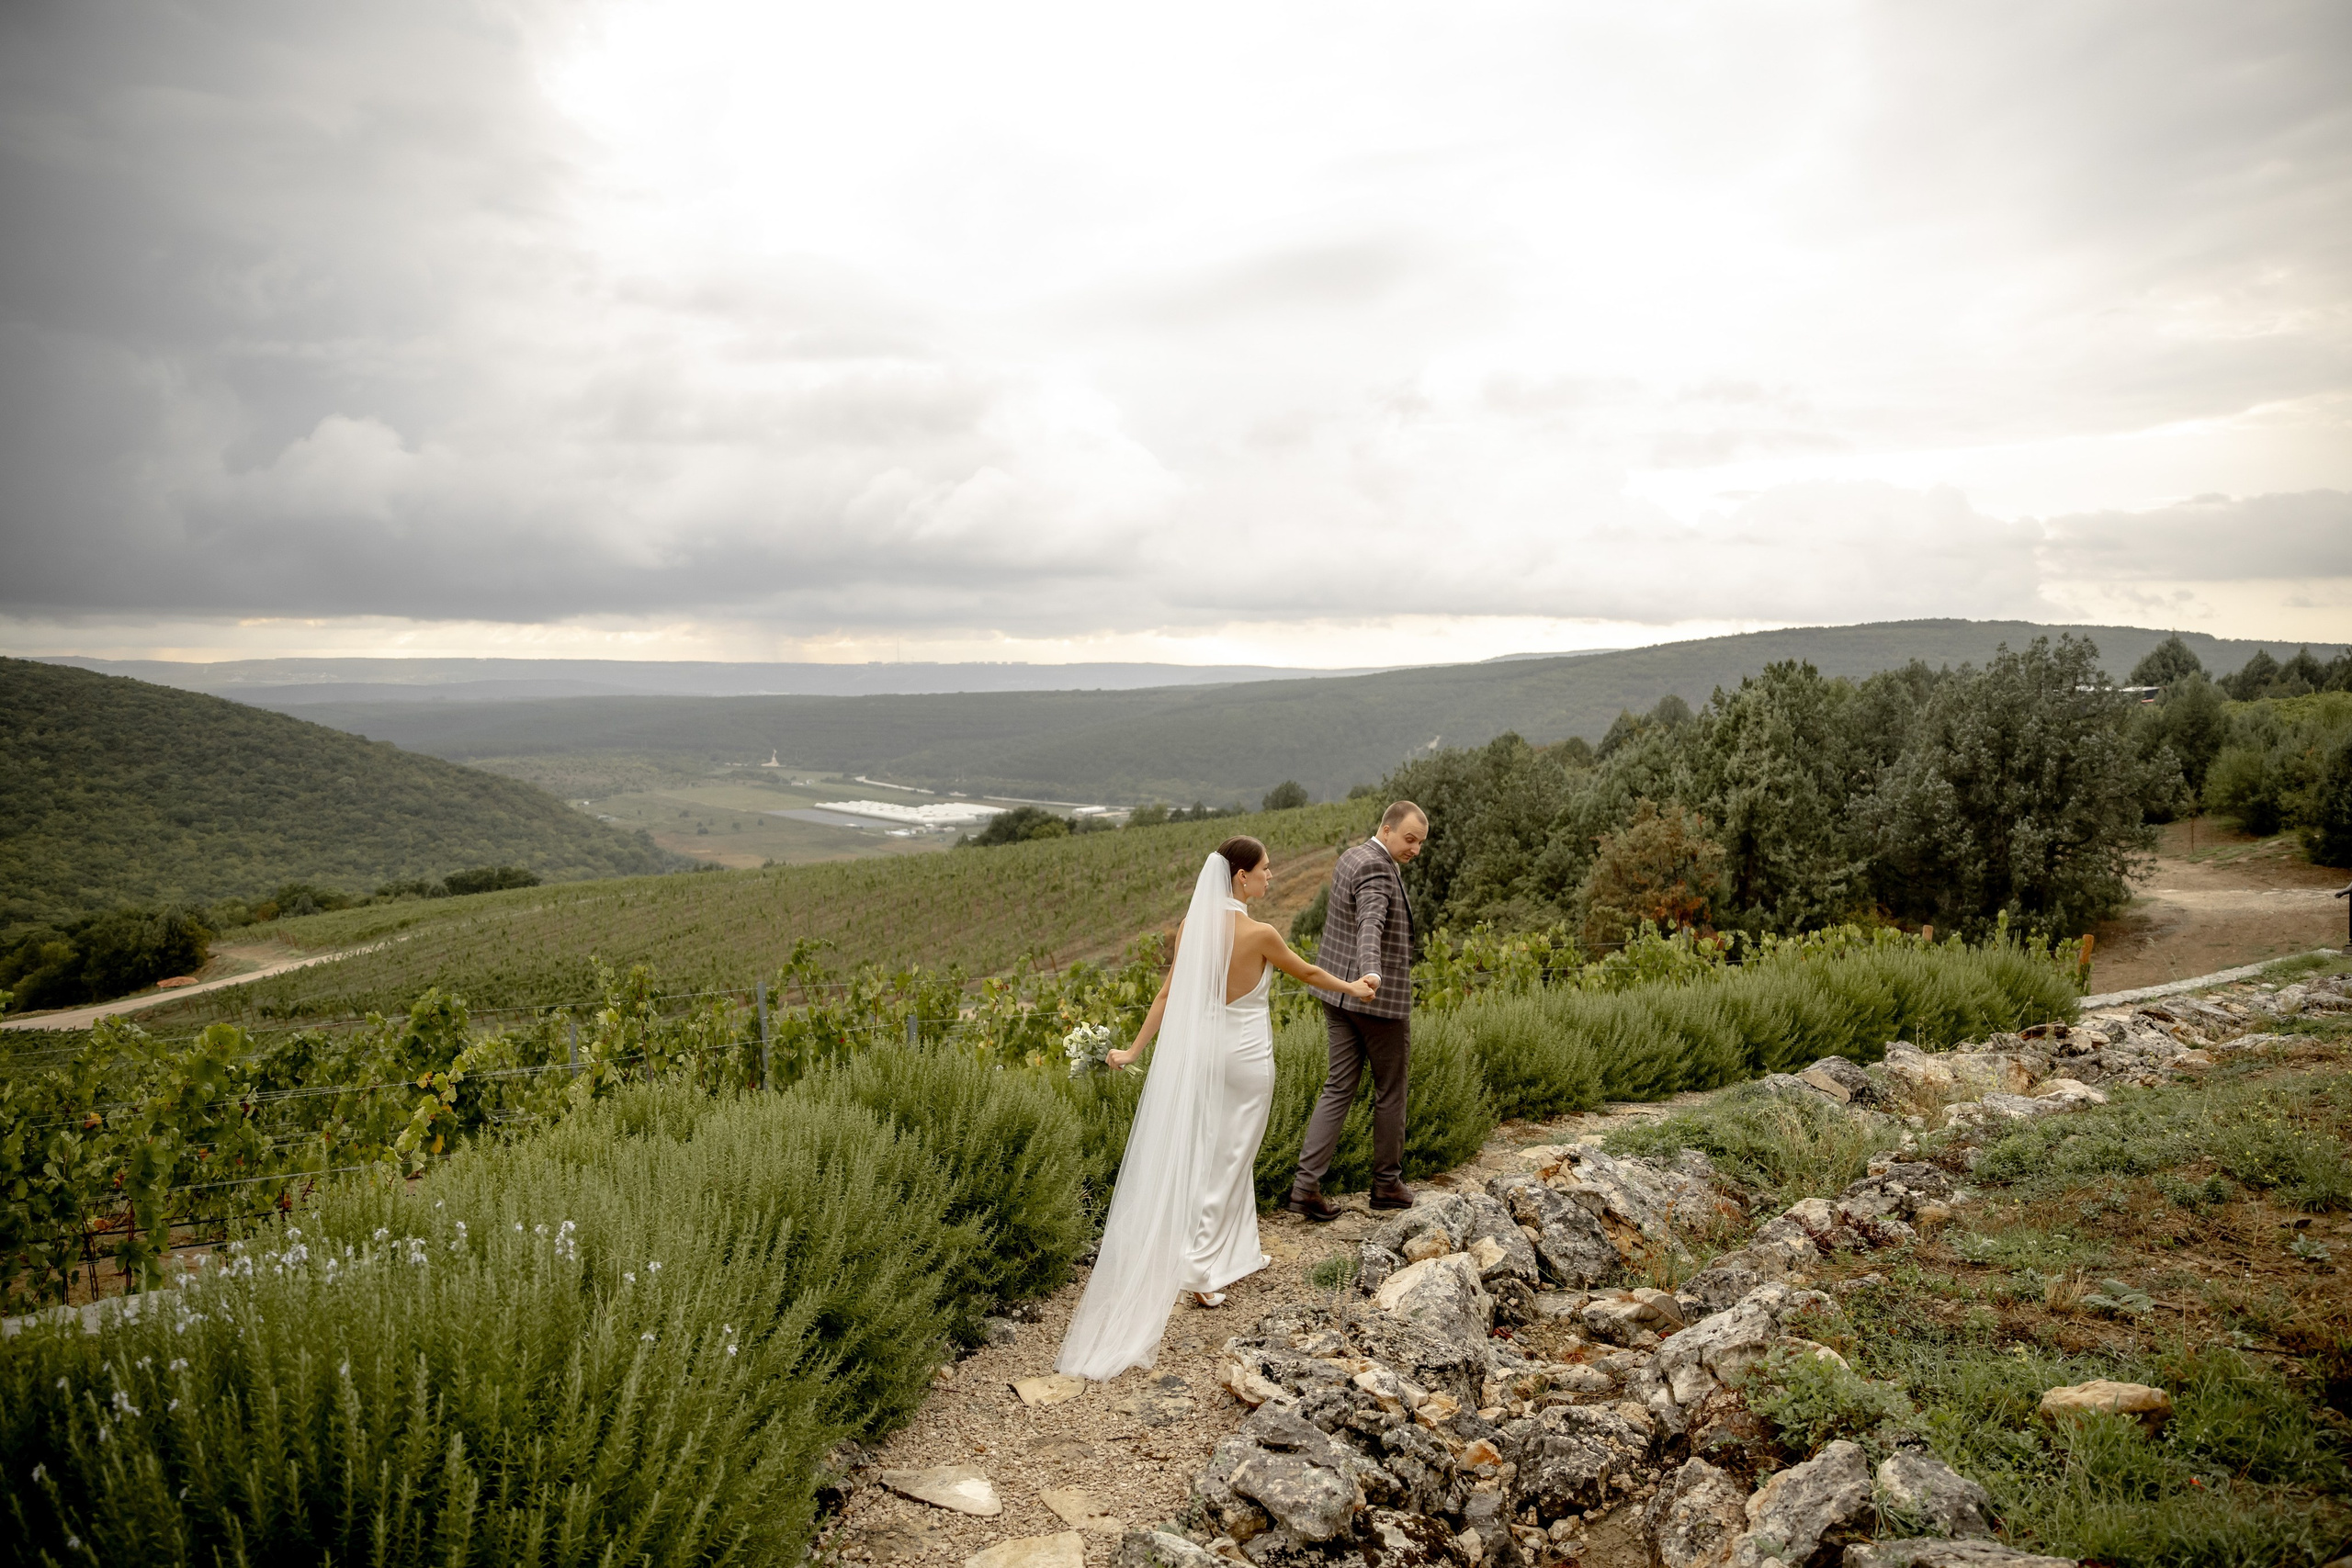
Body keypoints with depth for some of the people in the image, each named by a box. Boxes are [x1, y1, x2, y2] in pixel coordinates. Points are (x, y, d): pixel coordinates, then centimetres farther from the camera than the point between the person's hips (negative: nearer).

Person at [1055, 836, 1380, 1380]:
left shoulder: (1191, 926, -3)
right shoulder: (1258, 934, -18)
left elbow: (1168, 994, -1)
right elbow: (1306, 972, -2)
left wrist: (1135, 1049, 6)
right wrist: (1350, 988, 16)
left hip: (1202, 1046, 6)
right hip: (1245, 1053, -6)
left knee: (1228, 1154, 19)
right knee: (1228, 1160, 5)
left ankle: (1237, 1253, 32)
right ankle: (1198, 1268, 4)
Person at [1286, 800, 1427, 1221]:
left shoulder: (1351, 858, 10)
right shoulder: (1375, 869, -20)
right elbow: (1371, 925, -39)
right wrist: (1370, 974, -55)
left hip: (1342, 995, 9)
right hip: (1381, 998, -8)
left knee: (1338, 1088, 6)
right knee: (1390, 1092, 9)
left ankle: (1307, 1185, 0)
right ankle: (1387, 1182, 23)